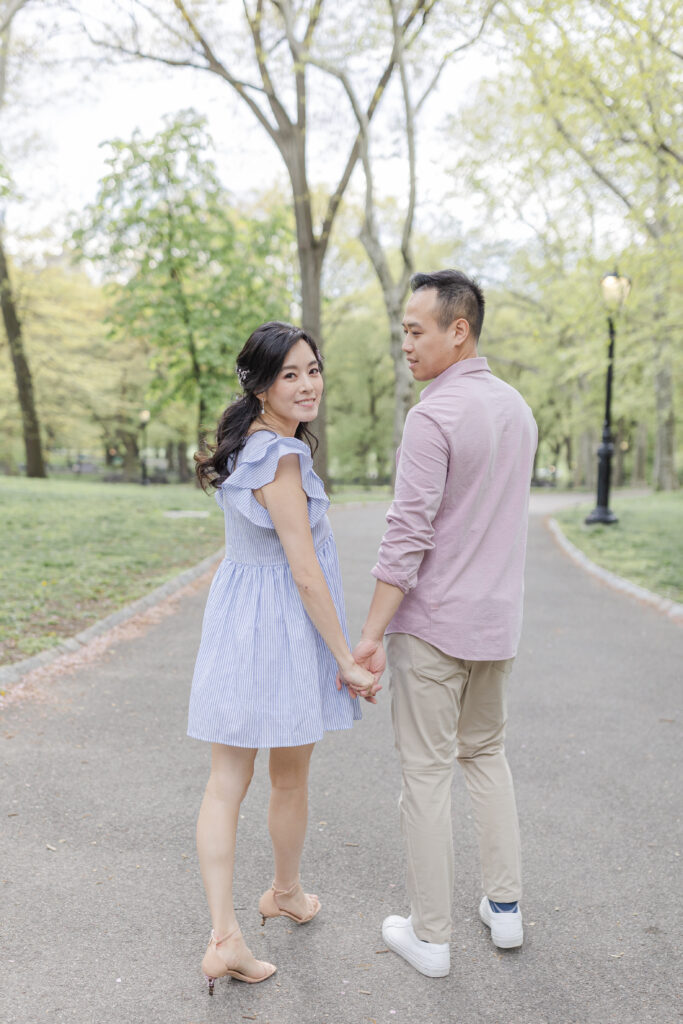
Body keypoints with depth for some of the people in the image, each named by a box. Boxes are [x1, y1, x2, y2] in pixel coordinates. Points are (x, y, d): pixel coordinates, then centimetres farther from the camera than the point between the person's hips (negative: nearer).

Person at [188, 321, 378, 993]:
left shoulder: (245, 444, 8)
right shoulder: (279, 457, -20)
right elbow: (305, 572, -20)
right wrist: (347, 661, -16)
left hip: (232, 622, 7)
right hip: (285, 627, -7)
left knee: (225, 783, 6)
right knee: (290, 778, 16)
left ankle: (223, 937, 6)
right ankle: (286, 894, 39)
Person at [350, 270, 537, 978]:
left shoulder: (433, 416, -18)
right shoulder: (518, 409, 8)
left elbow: (408, 535, -21)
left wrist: (370, 634, -17)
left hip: (432, 624, -8)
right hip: (497, 621, 8)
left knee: (426, 774, 3)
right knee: (486, 754, 21)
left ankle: (429, 935, 14)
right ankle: (504, 905, 29)